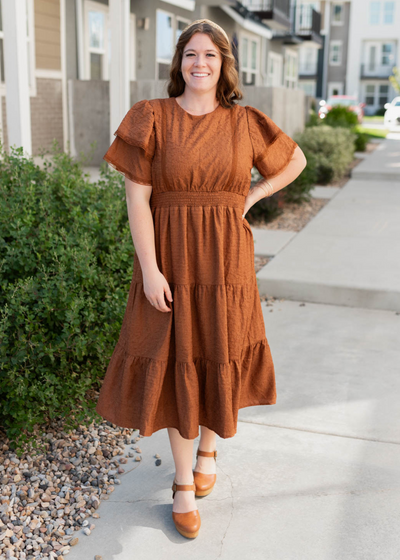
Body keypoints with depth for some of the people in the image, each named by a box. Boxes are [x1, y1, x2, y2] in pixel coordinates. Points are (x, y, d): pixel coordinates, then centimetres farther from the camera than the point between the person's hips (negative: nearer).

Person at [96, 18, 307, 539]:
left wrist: (250, 198, 3)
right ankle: (183, 482, 20)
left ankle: (208, 448, 40)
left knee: (219, 356, 12)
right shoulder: (152, 118, -5)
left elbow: (295, 160, 16)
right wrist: (149, 269, -16)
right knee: (177, 363, 4)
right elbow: (137, 196, -9)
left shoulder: (245, 123, 1)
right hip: (170, 257, -2)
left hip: (226, 257, 2)